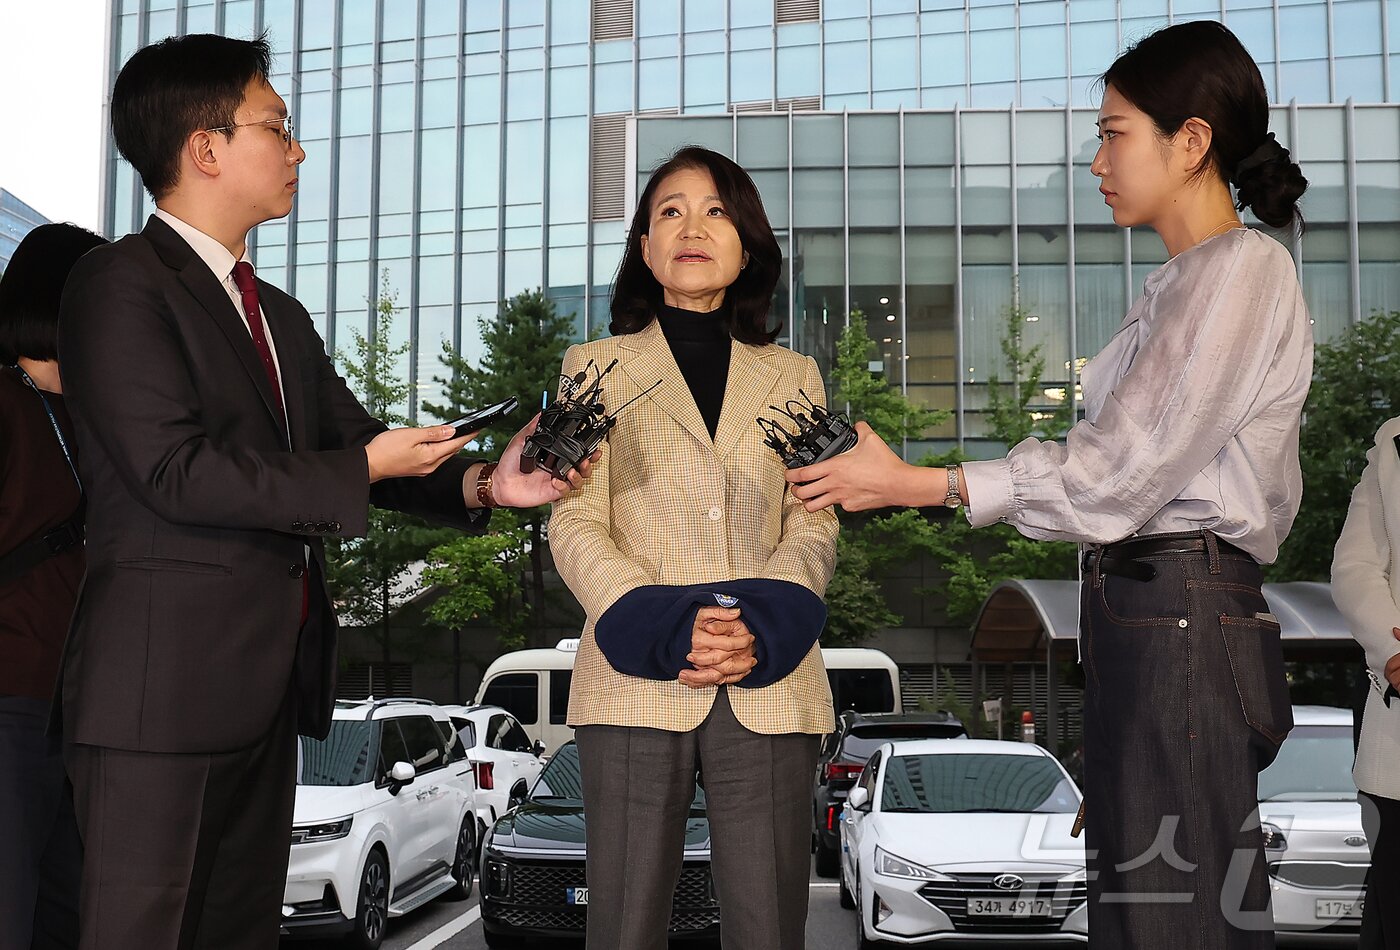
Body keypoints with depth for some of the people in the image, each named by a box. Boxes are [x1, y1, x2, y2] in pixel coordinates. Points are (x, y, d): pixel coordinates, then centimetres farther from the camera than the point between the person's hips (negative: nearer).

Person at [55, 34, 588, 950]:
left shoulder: (281, 316, 20)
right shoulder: (122, 283, -8)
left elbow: (358, 438, 14)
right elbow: (176, 471, -18)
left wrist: (482, 483, -4)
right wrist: (362, 470, -13)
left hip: (270, 679, 9)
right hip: (165, 679, -8)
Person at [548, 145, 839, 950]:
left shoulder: (794, 377, 17)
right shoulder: (599, 368, 13)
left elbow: (814, 525, 7)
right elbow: (576, 526, 3)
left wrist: (761, 629, -12)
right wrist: (670, 630, -13)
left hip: (769, 685, 1)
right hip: (638, 681, -1)